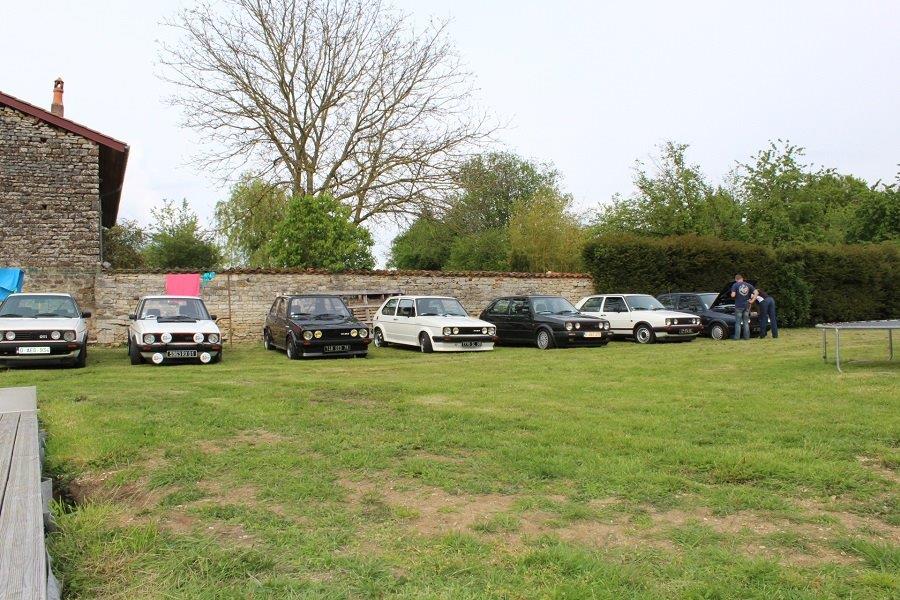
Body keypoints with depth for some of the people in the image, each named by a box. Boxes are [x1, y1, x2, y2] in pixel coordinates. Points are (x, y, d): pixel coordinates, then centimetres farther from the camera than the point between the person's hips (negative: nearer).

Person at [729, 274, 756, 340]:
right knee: (746, 322, 12)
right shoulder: (748, 285, 7)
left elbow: (733, 295, -16)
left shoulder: (735, 285, -6)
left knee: (738, 322, 2)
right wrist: (752, 300, 0)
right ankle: (746, 336, 12)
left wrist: (732, 295, 6)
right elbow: (756, 292, -1)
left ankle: (737, 337, 1)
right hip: (746, 306, 4)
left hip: (738, 306, -4)